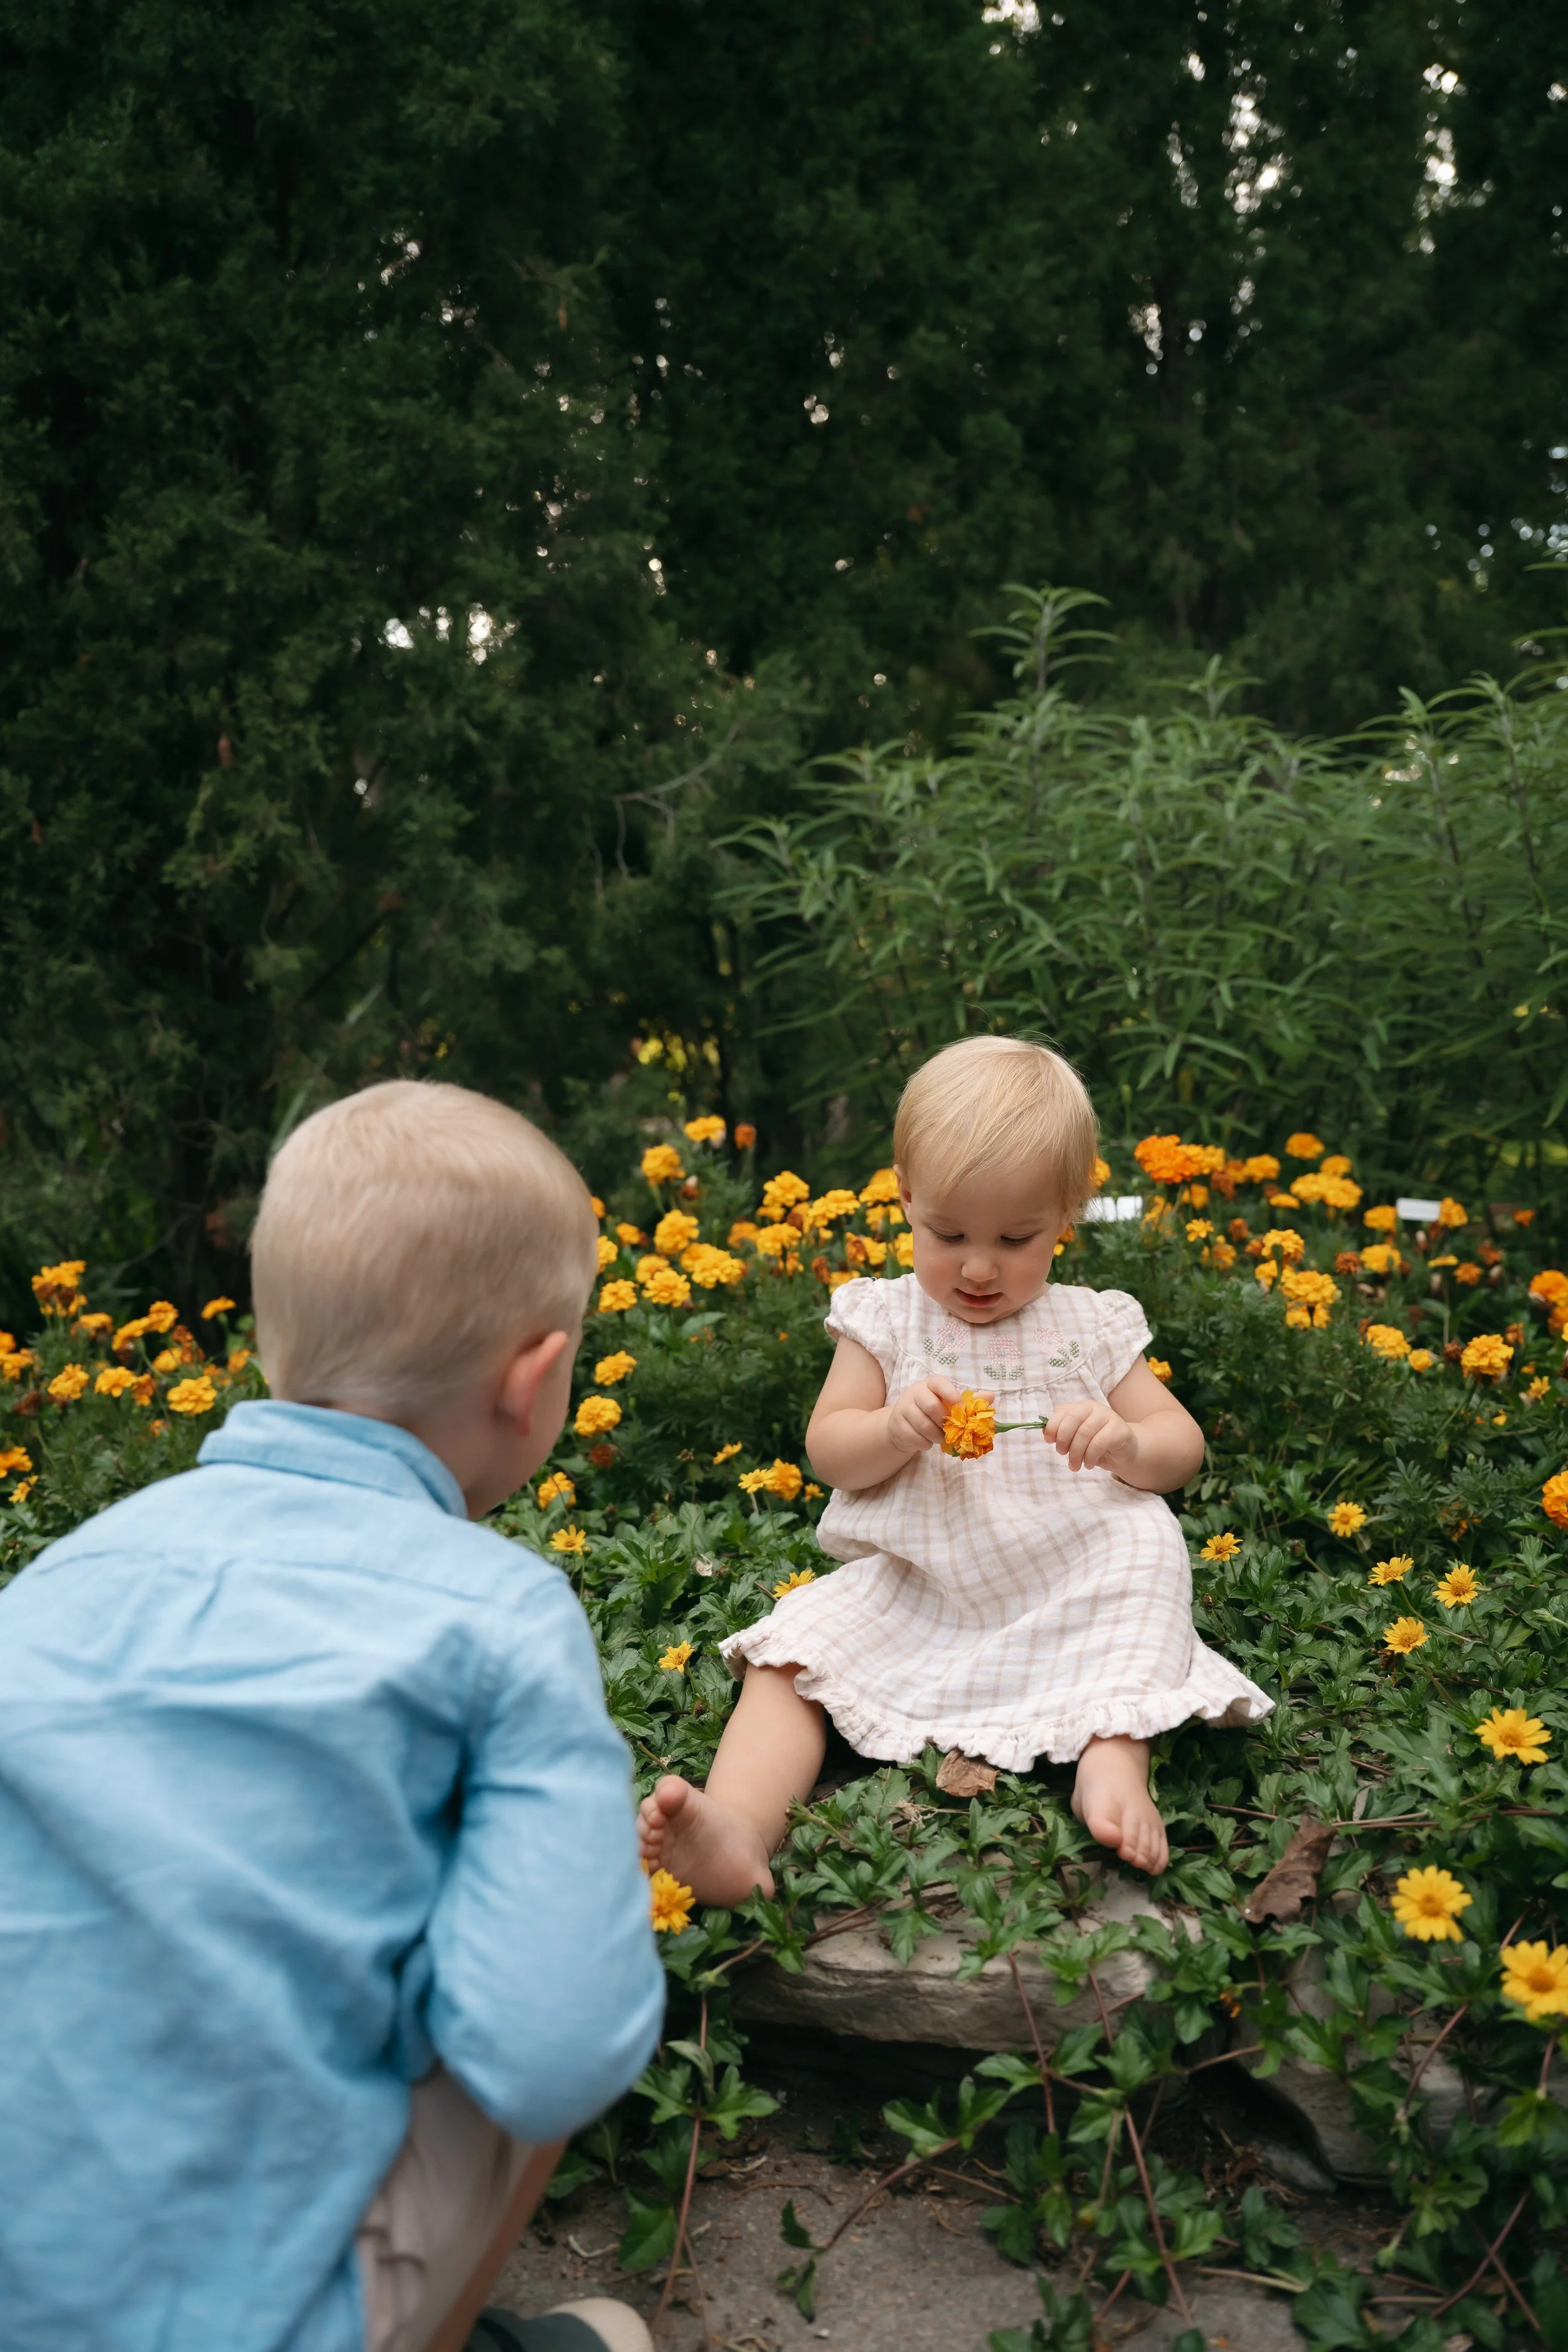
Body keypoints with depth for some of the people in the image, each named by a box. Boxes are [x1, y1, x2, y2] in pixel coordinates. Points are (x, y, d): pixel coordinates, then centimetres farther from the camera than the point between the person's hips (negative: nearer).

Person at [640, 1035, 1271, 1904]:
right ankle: (738, 1828, -40)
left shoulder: (1091, 1327, 7)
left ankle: (1113, 1763, -30)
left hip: (1069, 1591, 0)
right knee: (787, 1662, -21)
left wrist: (1125, 1443, -18)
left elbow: (1182, 1444, 7)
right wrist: (896, 1428, -21)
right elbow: (829, 1451, 2)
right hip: (910, 1597, 0)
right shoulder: (885, 1319, 5)